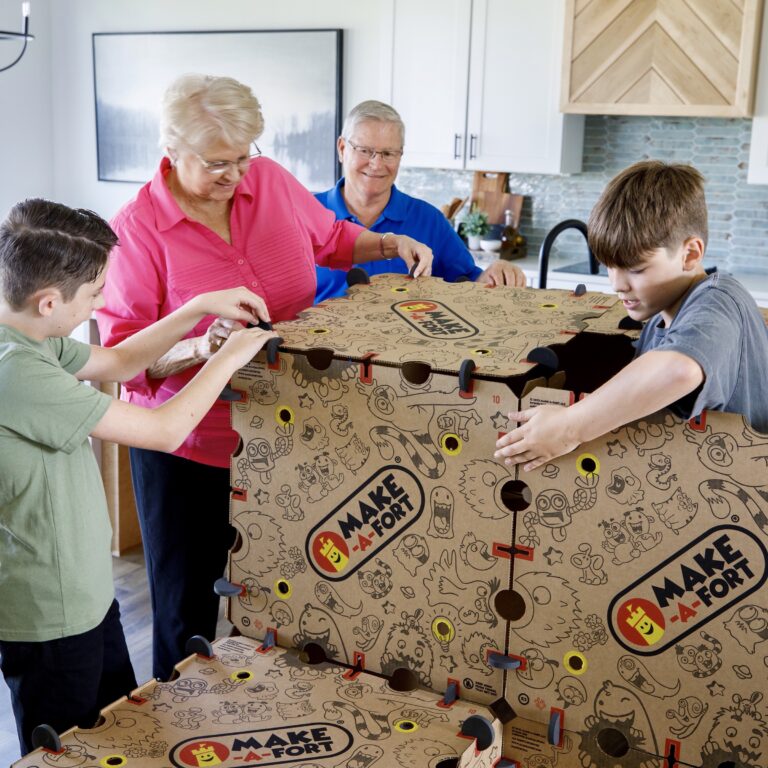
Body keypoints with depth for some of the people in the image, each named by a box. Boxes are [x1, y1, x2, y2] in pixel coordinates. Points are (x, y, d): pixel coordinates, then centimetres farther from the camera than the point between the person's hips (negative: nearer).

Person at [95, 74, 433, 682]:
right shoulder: (138, 228, -15)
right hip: (188, 447, -4)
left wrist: (390, 244, 3)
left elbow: (330, 238, 19)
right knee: (188, 606, 10)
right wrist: (198, 348, -32)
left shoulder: (271, 180, -1)